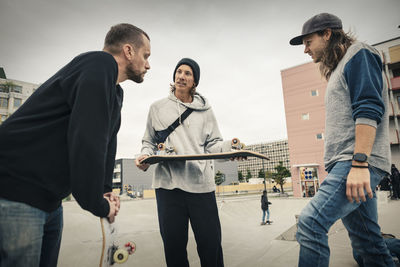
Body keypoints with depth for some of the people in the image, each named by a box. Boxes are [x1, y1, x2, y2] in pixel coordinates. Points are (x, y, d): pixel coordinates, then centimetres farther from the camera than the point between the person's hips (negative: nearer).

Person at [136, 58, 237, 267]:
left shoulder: (205, 110, 14)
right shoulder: (158, 108, 14)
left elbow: (213, 143, 9)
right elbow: (149, 141, 18)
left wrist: (230, 146, -12)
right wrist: (145, 156, -3)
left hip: (201, 183, 0)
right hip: (168, 182, 1)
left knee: (211, 245, 2)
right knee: (173, 246, 7)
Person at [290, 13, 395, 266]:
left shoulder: (359, 55, 0)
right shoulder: (339, 70, 28)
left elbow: (368, 110, -15)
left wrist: (359, 163, -23)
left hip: (358, 163, -10)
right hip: (345, 165, 10)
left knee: (311, 222, -19)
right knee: (368, 241, 13)